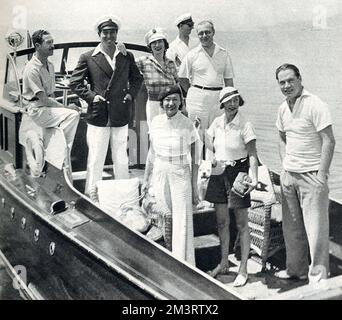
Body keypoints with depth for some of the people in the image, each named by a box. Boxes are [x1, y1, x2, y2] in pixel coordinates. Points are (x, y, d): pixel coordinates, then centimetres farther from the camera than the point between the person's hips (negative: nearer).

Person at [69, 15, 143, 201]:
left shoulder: (127, 57, 9)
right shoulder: (88, 58, 0)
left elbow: (137, 78, 22)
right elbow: (75, 83, 3)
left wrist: (131, 94, 6)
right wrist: (91, 96, -7)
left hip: (121, 117, 3)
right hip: (98, 116, -3)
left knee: (121, 159, 12)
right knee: (95, 159, 1)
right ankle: (92, 195, 14)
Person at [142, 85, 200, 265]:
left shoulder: (188, 125, -9)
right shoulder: (156, 122, 1)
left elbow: (195, 159, -4)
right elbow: (152, 152, 12)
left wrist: (194, 188, -5)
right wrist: (146, 179, 14)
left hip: (181, 175, -3)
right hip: (160, 174, 4)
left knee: (182, 222, -4)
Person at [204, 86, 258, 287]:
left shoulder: (245, 125, -12)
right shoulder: (217, 122, 4)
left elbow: (252, 155, -18)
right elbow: (210, 146, 19)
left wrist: (254, 179, -30)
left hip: (238, 172, -5)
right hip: (219, 173, 6)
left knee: (242, 224, 2)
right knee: (222, 221, 14)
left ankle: (243, 270, 12)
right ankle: (224, 264, 29)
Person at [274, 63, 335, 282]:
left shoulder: (316, 106, -13)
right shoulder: (283, 109, 9)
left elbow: (329, 141, -15)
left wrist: (322, 174, -17)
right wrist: (285, 165, 11)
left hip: (312, 175, -7)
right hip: (288, 175, 7)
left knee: (316, 227, -2)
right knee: (291, 227, 14)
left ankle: (319, 275, 9)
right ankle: (296, 269, 29)